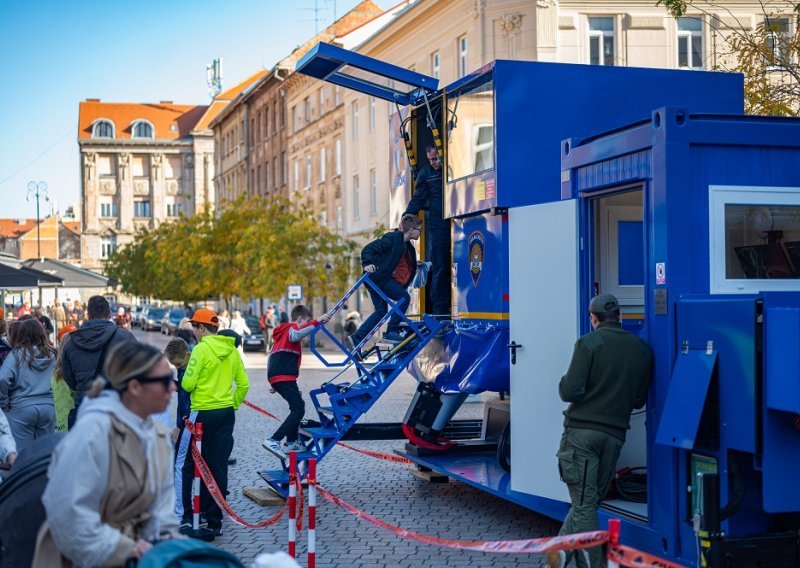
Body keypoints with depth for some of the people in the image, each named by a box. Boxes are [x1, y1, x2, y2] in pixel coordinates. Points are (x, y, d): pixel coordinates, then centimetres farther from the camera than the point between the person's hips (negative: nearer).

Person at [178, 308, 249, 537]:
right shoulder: (231, 350, 7)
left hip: (203, 413, -6)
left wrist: (185, 379, 8)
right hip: (227, 413, 6)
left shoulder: (201, 349, -13)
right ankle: (215, 522, 10)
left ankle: (189, 517, 9)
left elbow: (187, 384, -14)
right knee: (219, 467, 8)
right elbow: (243, 384, 7)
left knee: (190, 466, 8)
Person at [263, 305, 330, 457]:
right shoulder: (292, 328, -2)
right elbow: (296, 335, -29)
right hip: (285, 377, -10)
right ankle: (273, 441, -25)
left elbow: (272, 355, 30)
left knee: (297, 406, 23)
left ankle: (291, 442, 27)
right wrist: (317, 322, -35)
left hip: (276, 376, 10)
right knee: (299, 409, -15)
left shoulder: (283, 332, 27)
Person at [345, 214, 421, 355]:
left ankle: (355, 339, 8)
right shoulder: (393, 238, -13)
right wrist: (367, 264, -32)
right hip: (377, 276, -10)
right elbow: (369, 249, -19)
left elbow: (410, 266, 33)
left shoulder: (407, 246, 16)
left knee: (381, 311, 7)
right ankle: (391, 332, -11)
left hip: (384, 279, 10)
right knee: (404, 297, -14)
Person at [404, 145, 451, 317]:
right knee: (440, 267, -3)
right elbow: (418, 198, 6)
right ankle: (439, 308, 0)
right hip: (438, 224, 0)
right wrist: (407, 216, -6)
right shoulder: (426, 172, 6)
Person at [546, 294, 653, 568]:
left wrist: (564, 382, 7)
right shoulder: (642, 350, 7)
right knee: (589, 501, 14)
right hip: (615, 434, 4)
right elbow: (639, 400, 13)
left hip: (582, 430, -4)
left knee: (584, 502, -1)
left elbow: (570, 391, -14)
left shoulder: (588, 343, -8)